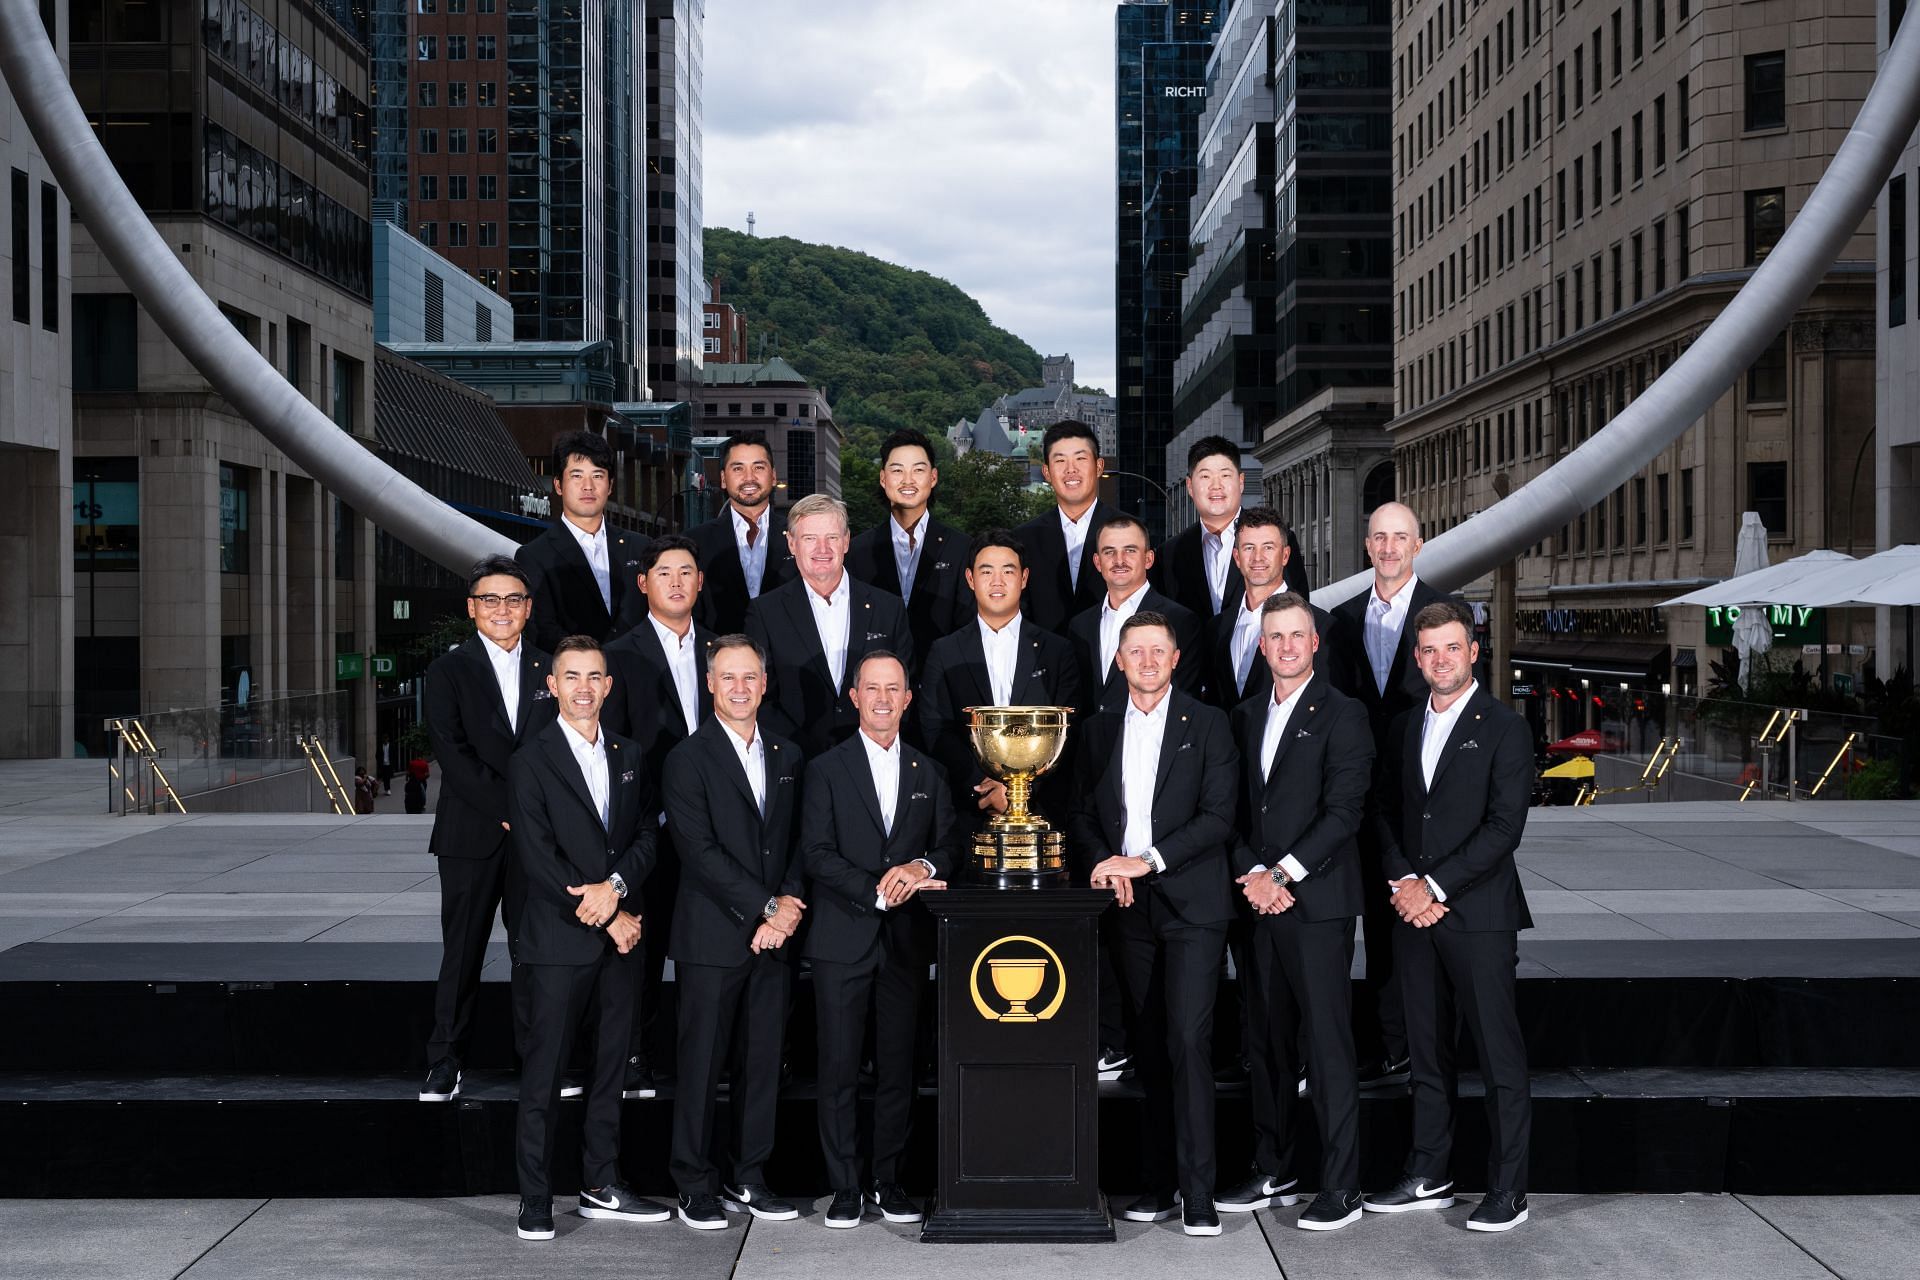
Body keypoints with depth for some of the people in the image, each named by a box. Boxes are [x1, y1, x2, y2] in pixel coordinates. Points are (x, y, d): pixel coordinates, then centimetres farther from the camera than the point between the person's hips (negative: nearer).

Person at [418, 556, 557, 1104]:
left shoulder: (549, 670, 10)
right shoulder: (448, 672, 2)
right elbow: (453, 754, -9)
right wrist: (507, 808, -15)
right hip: (472, 834, -2)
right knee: (462, 951, 3)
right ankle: (444, 1064, 12)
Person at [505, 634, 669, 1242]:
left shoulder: (629, 756, 13)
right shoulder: (530, 762, -4)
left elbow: (647, 832, 7)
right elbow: (538, 860, -10)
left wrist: (616, 885, -13)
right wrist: (605, 917, -12)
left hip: (621, 938, 5)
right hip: (559, 941, -5)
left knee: (611, 1068, 11)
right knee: (543, 1077, -1)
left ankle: (602, 1187, 21)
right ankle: (535, 1203, 6)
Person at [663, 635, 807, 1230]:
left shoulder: (787, 756, 13)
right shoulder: (688, 759, -5)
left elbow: (799, 843, 11)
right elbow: (700, 851, -12)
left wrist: (790, 905, -6)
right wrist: (765, 907, -15)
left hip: (774, 935, 5)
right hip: (713, 937, -5)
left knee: (763, 1062, 9)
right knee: (703, 1063, 1)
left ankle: (749, 1177, 19)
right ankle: (696, 1185, 11)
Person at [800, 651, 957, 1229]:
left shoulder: (927, 772, 13)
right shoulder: (827, 769, 2)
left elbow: (948, 846, 11)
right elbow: (816, 853, -6)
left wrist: (924, 867, -12)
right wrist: (878, 891, -16)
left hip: (906, 941, 3)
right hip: (843, 941, -3)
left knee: (898, 1066, 6)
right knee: (840, 1067, -1)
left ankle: (889, 1180, 17)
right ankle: (845, 1187, 7)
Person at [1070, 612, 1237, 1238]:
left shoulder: (1207, 725, 0)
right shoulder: (1100, 729, 13)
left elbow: (1218, 817, -7)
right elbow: (1085, 814, 15)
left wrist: (1148, 861, -14)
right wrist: (1104, 864, -4)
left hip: (1191, 904, -4)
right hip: (1129, 906, 4)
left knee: (1188, 1041, -11)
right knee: (1151, 1047, 8)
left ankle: (1197, 1191, -8)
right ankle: (1161, 1183, 15)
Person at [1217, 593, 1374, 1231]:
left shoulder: (1342, 716, -4)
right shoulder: (1246, 716, 15)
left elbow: (1343, 812, -11)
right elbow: (1233, 809, 13)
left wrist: (1280, 874, -14)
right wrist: (1250, 876, -3)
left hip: (1317, 901, -6)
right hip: (1259, 899, 6)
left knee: (1328, 1044, -4)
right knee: (1266, 1040, 11)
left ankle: (1341, 1188, 3)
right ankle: (1272, 1172, 21)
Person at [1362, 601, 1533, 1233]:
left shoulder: (1505, 728, -4)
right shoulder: (1404, 727, 14)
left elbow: (1504, 825, -12)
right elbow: (1386, 812, 12)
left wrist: (1433, 886, -15)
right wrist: (1403, 883, -4)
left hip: (1479, 915, -5)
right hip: (1414, 915, 5)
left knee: (1499, 1055, -1)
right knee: (1427, 1053, 12)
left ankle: (1508, 1189, 7)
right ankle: (1428, 1177, 21)